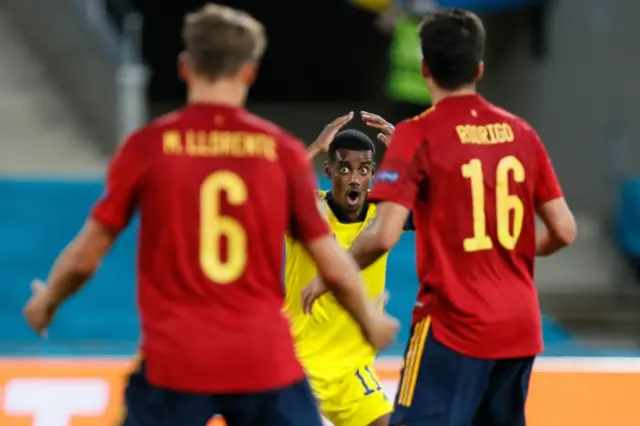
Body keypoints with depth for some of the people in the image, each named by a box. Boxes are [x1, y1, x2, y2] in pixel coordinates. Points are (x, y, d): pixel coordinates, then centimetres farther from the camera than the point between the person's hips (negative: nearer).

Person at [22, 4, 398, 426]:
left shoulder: (147, 147, -1)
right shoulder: (282, 150, 1)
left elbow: (85, 257, 5)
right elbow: (334, 267, 5)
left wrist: (47, 301, 26)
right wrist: (372, 320, 24)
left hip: (174, 362, -1)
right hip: (266, 362, 1)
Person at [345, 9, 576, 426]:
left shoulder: (417, 135, -9)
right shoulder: (520, 132, 7)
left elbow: (384, 235, -17)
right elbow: (564, 230, 8)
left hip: (454, 326, -6)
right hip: (520, 327, 6)